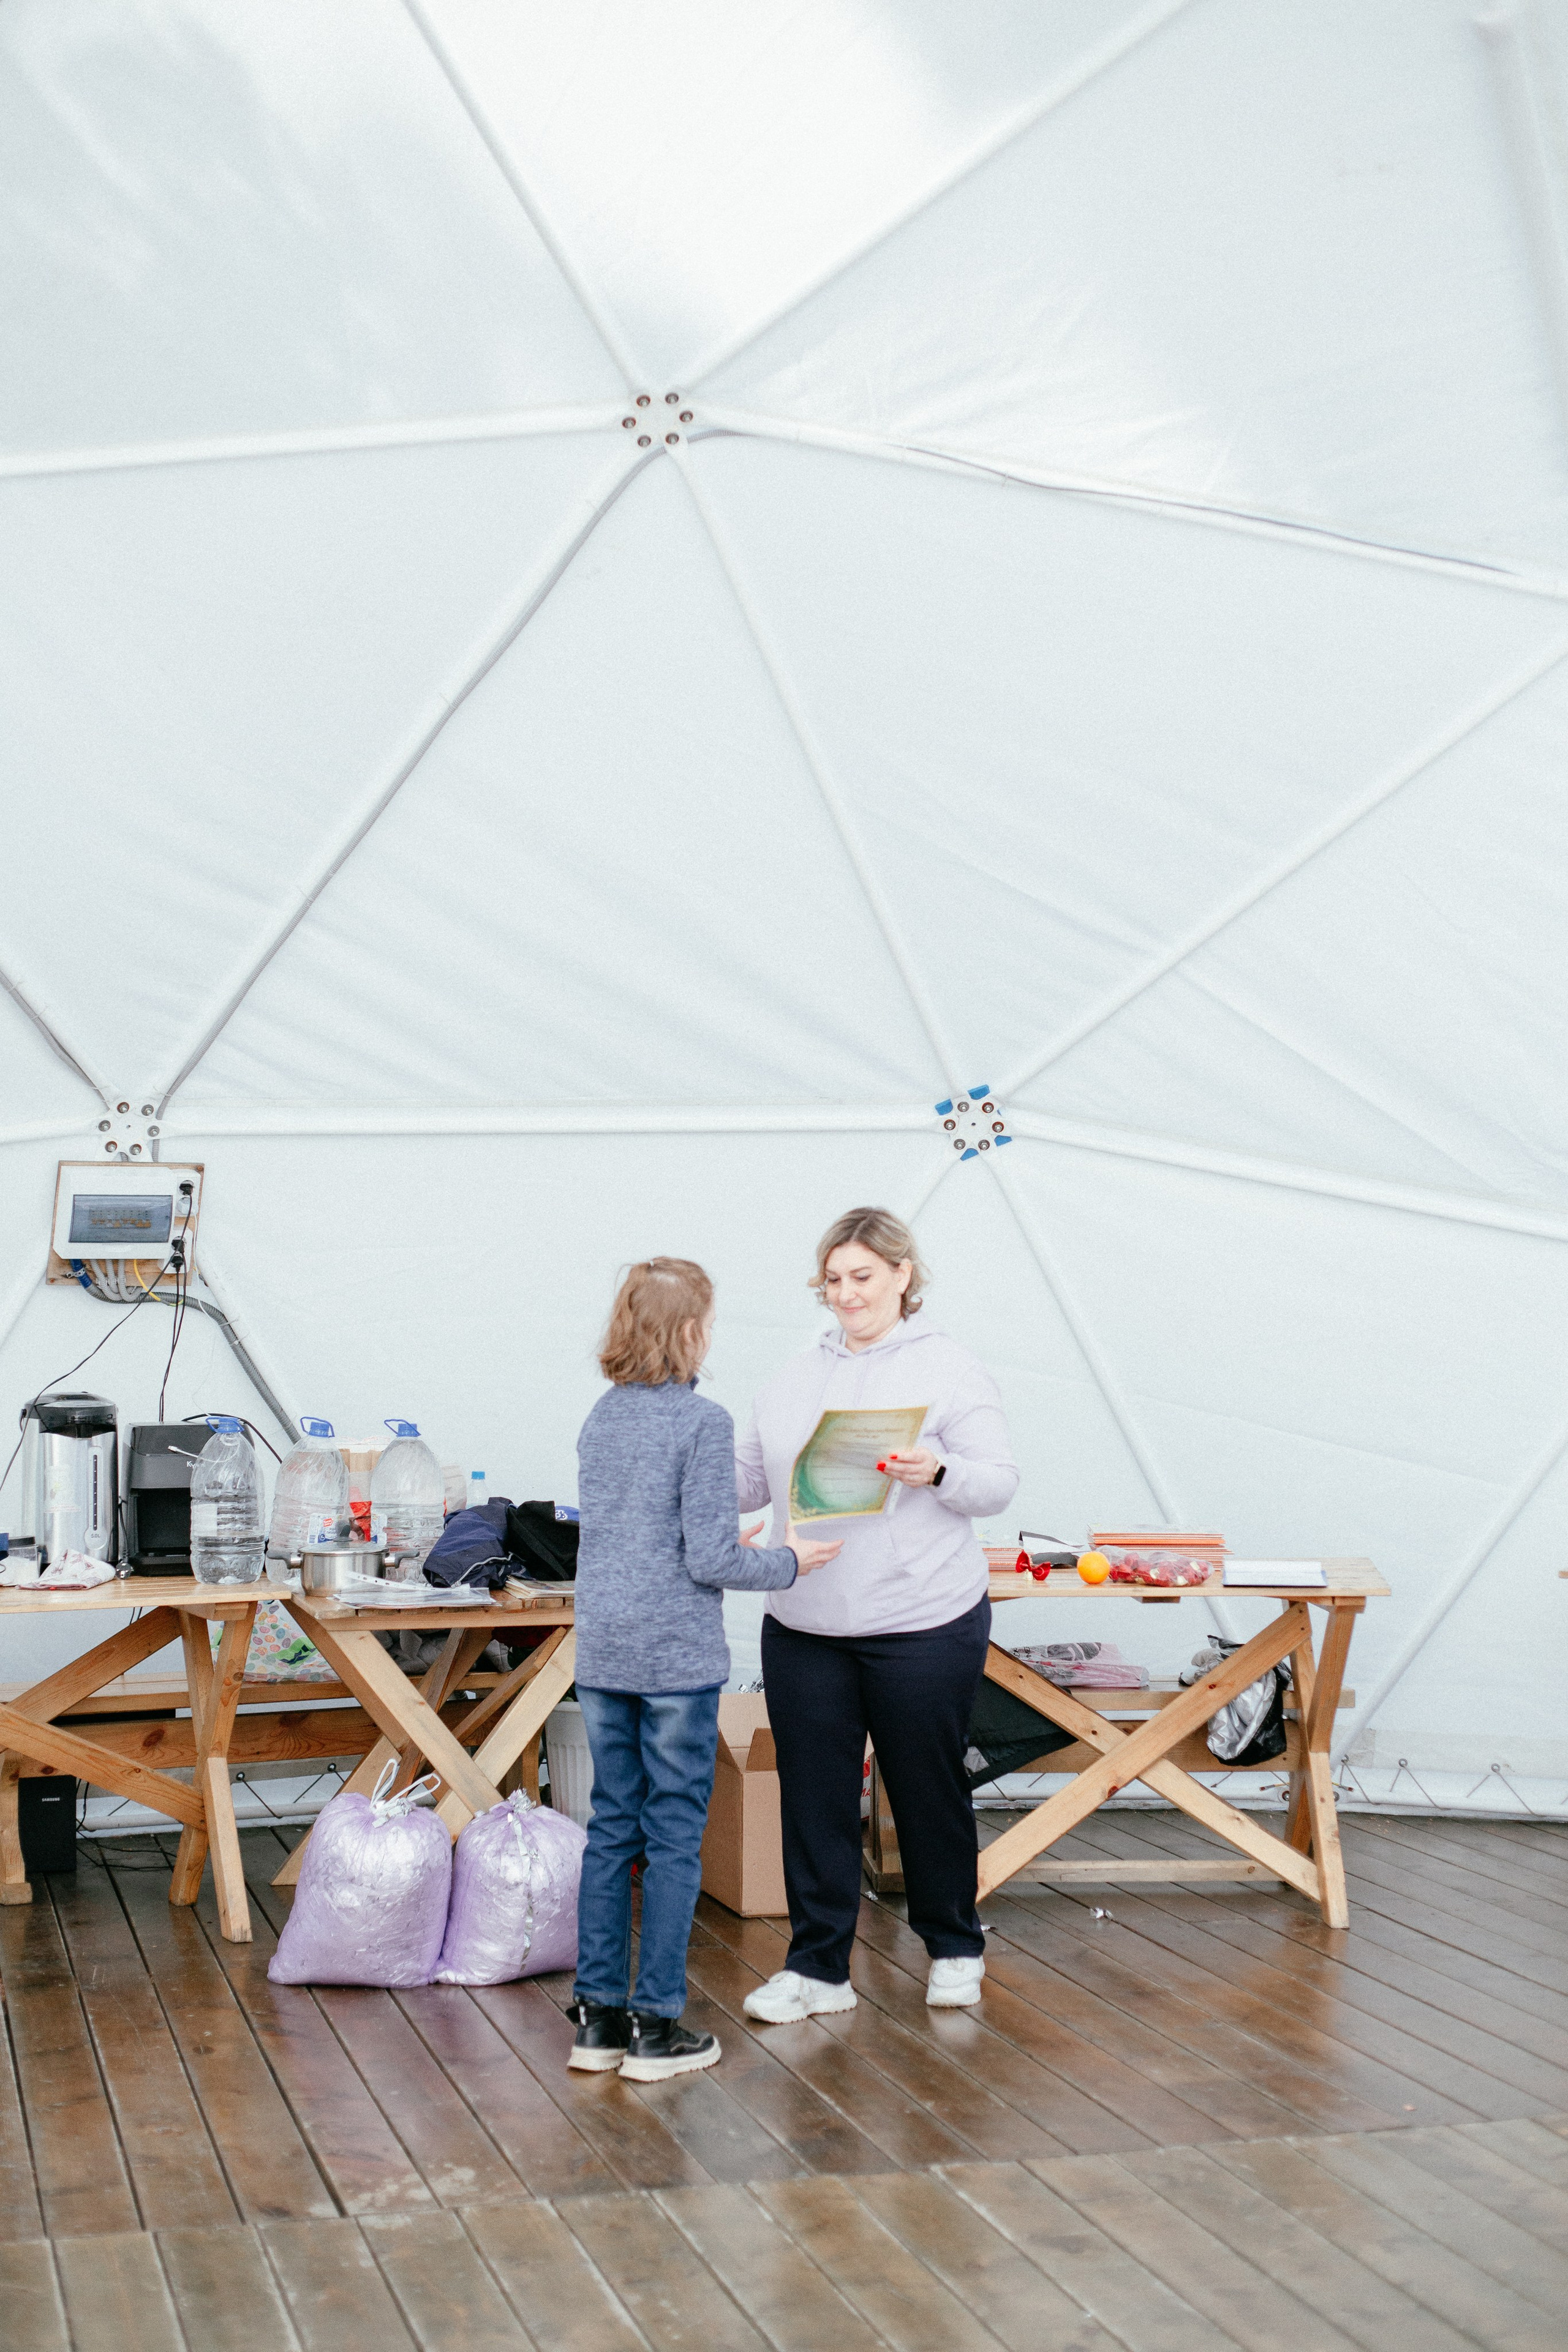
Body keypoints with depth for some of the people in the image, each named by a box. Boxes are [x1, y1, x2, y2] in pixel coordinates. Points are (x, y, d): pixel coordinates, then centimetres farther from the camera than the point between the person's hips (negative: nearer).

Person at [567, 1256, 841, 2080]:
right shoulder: (703, 1422, -12)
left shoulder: (600, 1418, 9)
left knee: (610, 1830, 12)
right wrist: (785, 1563, 2)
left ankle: (599, 2016, 16)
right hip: (677, 1657, -6)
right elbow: (711, 1559, -15)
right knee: (674, 1839, 2)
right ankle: (655, 2026, 7)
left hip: (601, 1653, 6)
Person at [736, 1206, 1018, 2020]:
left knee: (928, 1788, 8)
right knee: (813, 1793, 7)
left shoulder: (950, 1370, -2)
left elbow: (1000, 1483, -6)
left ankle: (955, 1949, 28)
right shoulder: (795, 1379, 14)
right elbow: (749, 1480, 15)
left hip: (922, 1625, -4)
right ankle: (817, 1966, 18)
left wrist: (937, 1473, -25)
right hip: (803, 1625, 5)